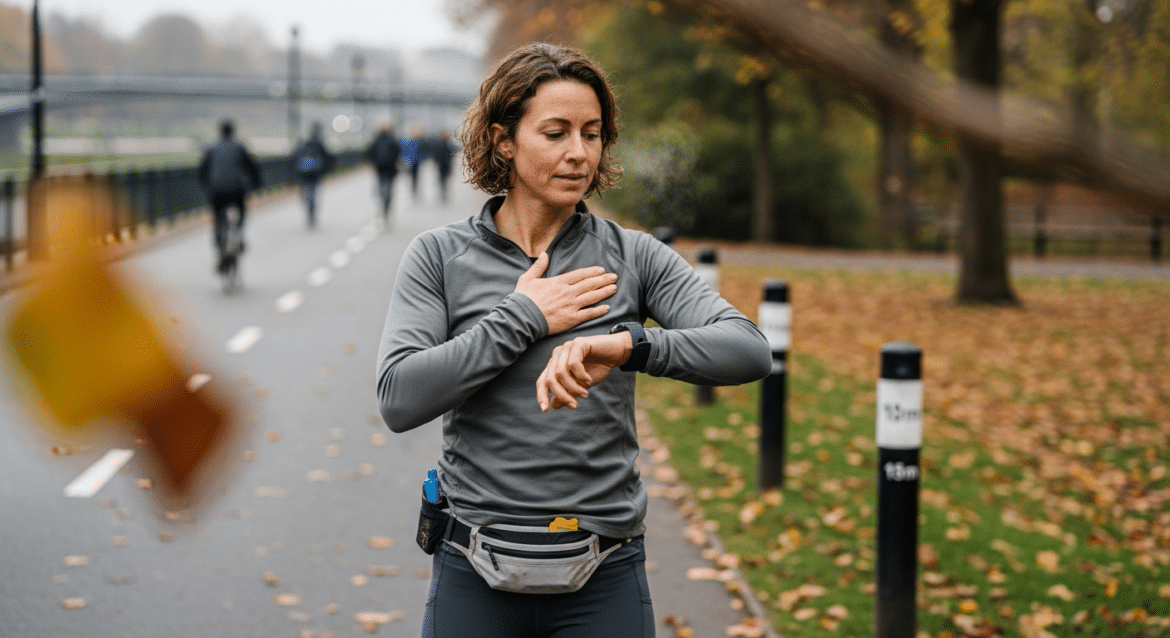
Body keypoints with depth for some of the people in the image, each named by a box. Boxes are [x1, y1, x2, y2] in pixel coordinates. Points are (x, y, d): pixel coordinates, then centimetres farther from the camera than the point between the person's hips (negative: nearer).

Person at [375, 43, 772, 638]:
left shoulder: (634, 256, 2)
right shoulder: (439, 256, 0)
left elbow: (748, 350, -12)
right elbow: (399, 398, -11)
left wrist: (626, 344, -28)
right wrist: (521, 318, -12)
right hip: (476, 574, 0)